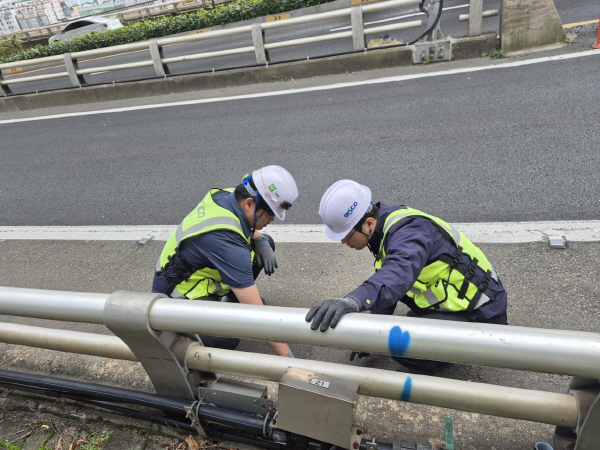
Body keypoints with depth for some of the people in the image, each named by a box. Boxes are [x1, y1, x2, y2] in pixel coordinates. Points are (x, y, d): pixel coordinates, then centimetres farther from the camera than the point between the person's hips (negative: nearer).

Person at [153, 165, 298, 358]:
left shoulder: (225, 195, -13)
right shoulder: (226, 242, -38)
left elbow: (251, 229, 13)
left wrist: (261, 241, -10)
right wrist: (287, 356, -29)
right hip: (178, 296, -9)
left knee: (266, 243, 4)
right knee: (227, 339, -36)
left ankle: (231, 297, 16)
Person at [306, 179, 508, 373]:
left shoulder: (408, 231, -28)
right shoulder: (386, 225, 1)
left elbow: (399, 272, -51)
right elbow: (386, 280, 11)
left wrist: (354, 300, -66)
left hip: (481, 314, -9)